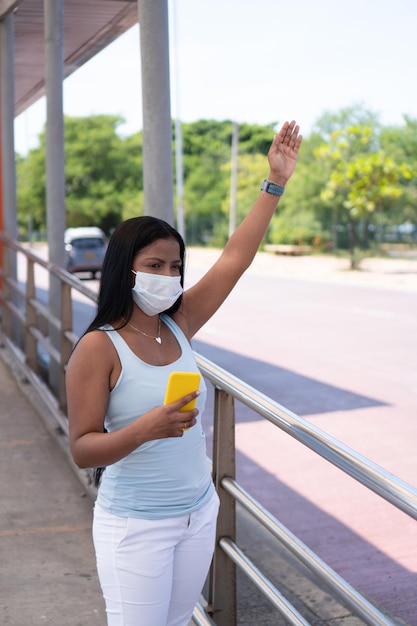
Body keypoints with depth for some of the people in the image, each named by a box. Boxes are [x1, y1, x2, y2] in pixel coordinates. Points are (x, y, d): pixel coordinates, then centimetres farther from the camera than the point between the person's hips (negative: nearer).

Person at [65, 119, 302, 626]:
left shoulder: (179, 325, 2)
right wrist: (146, 428, -33)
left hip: (199, 513, 6)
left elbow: (235, 258, 1)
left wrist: (275, 183, 0)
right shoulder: (99, 348, -15)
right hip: (135, 527, -6)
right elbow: (82, 449, -17)